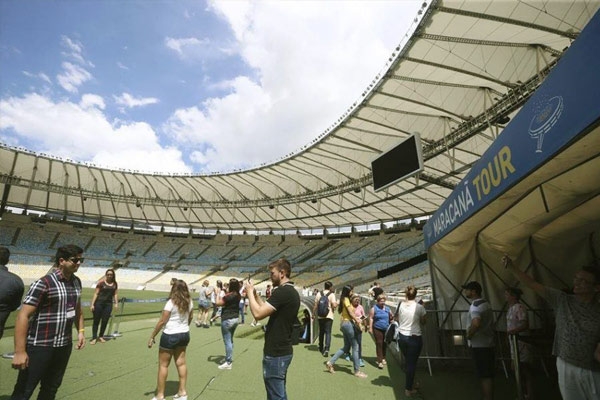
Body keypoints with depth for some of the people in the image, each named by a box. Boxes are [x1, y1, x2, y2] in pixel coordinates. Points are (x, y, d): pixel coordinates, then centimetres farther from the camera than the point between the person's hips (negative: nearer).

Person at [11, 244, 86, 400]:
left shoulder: (76, 282, 6)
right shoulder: (44, 283, -16)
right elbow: (23, 316, -17)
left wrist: (81, 331, 9)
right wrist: (19, 351, -20)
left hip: (65, 346, 6)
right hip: (40, 347, -6)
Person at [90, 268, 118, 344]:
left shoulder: (115, 284, 5)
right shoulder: (101, 282, -6)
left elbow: (115, 294, 8)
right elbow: (96, 293, -5)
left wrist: (116, 303, 0)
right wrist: (92, 304, -9)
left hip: (108, 304, 3)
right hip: (99, 303, -3)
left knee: (105, 321, 8)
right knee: (96, 320, 4)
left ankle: (101, 336, 22)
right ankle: (94, 337, 12)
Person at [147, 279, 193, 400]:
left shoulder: (171, 302, -19)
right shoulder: (189, 302, -1)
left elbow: (162, 321, -16)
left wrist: (152, 336, -7)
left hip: (170, 336, -6)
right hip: (184, 334, 6)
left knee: (163, 365, 9)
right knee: (181, 363, 16)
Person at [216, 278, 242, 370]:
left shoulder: (228, 295, -22)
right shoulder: (238, 295, 3)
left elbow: (218, 303, -15)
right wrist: (224, 294, 15)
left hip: (227, 320, -8)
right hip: (235, 319, 8)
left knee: (227, 341, 0)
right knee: (230, 340, 20)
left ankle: (228, 363, 6)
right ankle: (229, 358, 31)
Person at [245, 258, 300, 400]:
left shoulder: (282, 292, -23)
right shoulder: (292, 292, 9)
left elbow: (258, 313, -27)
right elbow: (267, 311, 14)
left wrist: (250, 292, -13)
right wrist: (256, 295, 6)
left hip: (275, 353, -10)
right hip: (283, 350, 10)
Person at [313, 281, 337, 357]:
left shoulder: (319, 294, 2)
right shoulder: (332, 294, -7)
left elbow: (315, 305, 4)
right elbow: (334, 305, -16)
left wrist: (314, 312, 15)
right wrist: (336, 304, 5)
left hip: (321, 316, 4)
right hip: (329, 316, -3)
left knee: (321, 332, 18)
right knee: (328, 332, -1)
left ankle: (321, 348, 31)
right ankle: (326, 349, -15)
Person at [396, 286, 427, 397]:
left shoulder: (401, 305, -4)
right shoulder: (419, 307, -12)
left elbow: (398, 320, 6)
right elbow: (423, 322, 1)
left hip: (402, 336, 3)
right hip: (415, 337, -3)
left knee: (408, 362, 22)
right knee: (412, 363, 8)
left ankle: (410, 383, 38)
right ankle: (409, 389, 17)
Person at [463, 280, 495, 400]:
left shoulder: (476, 305, -19)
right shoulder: (485, 303, 13)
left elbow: (476, 323, -37)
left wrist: (469, 335, -20)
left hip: (479, 345, -10)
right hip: (487, 344, 10)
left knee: (485, 376, -3)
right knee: (487, 374, 16)